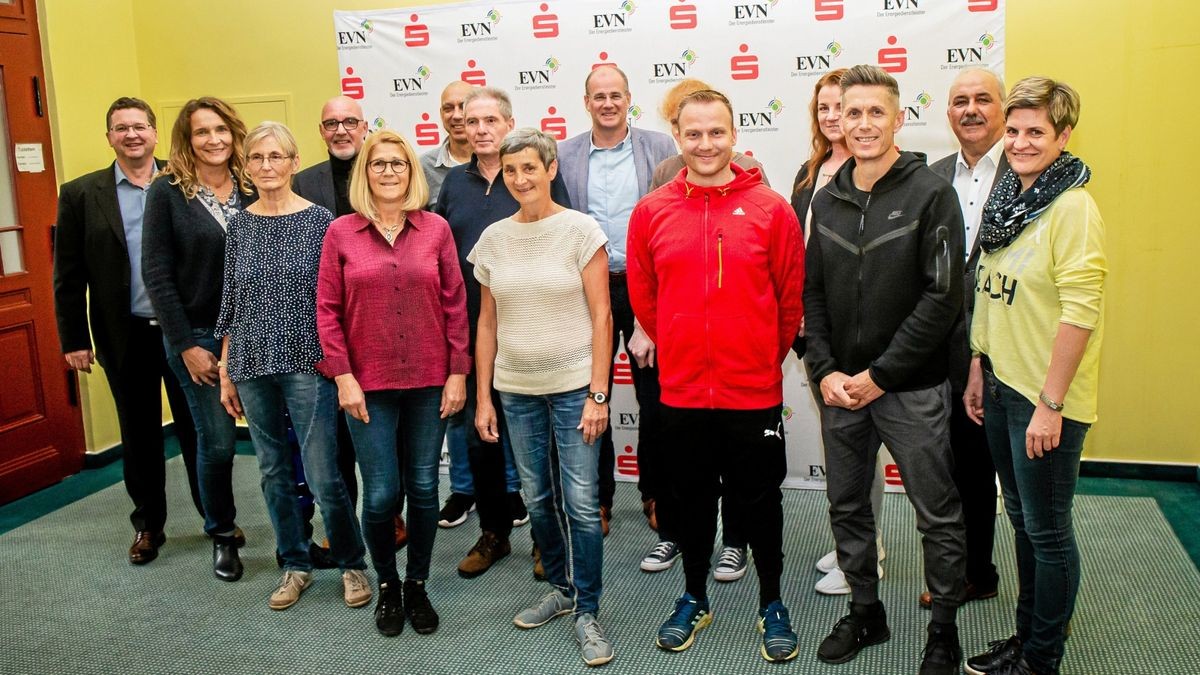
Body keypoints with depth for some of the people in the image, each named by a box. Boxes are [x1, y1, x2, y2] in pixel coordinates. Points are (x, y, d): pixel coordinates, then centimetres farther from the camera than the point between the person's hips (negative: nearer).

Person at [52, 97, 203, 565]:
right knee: (139, 434, 13)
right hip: (125, 337, 1)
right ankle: (148, 524, 28)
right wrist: (73, 339, -1)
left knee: (197, 428, 10)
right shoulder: (81, 194, 1)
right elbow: (68, 276, 2)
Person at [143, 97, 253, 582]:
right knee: (217, 442, 4)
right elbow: (156, 274, -6)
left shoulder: (252, 190, 3)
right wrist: (185, 345, -9)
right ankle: (222, 536, 26)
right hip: (198, 336, -2)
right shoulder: (167, 191, -4)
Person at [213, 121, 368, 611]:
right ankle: (295, 564, 28)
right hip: (252, 366, 4)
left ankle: (352, 564, 16)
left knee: (322, 475, -4)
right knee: (274, 471, 12)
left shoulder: (319, 219, -3)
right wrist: (225, 372, 10)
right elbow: (230, 301, 11)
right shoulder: (239, 225, 8)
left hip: (307, 362, -4)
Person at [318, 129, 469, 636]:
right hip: (368, 384, -1)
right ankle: (386, 585, 27)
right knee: (381, 493, 2)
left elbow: (455, 304, 2)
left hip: (429, 383, 1)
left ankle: (417, 585, 29)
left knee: (423, 487, 9)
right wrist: (343, 376, -6)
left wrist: (458, 372, -1)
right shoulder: (340, 233, -1)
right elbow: (328, 310, 0)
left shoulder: (436, 229, 1)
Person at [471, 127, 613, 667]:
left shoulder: (579, 229, -6)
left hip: (574, 385, -4)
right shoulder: (493, 238, 6)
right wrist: (483, 397, 7)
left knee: (581, 502, -2)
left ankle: (587, 612, 14)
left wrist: (597, 394, -12)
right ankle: (561, 588, 33)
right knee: (538, 498, 12)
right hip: (516, 389, 4)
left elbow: (601, 316, -7)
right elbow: (487, 323, 10)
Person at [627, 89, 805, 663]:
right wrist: (678, 349, 12)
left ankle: (772, 605, 32)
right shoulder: (651, 211, -1)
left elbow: (791, 297, 0)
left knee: (758, 500, 12)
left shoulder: (771, 209, -6)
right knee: (690, 498, 16)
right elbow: (642, 295, 8)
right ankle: (694, 599, 36)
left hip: (754, 391, -1)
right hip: (680, 391, 2)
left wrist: (765, 356, 7)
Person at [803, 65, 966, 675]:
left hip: (911, 389, -4)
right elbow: (813, 293, 9)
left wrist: (880, 374, -15)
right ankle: (866, 612, 34)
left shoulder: (931, 194, -8)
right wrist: (824, 371, -4)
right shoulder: (826, 200, 7)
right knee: (846, 508, 15)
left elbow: (942, 297, -13)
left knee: (938, 516, 7)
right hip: (839, 388, 5)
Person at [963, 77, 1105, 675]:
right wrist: (977, 369, 14)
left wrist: (1051, 403, -19)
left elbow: (1080, 310, -19)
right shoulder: (1007, 198, 9)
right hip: (1001, 385, 8)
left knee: (1047, 530, 6)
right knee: (1021, 518, 19)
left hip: (1046, 399, -8)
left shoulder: (1072, 207, -15)